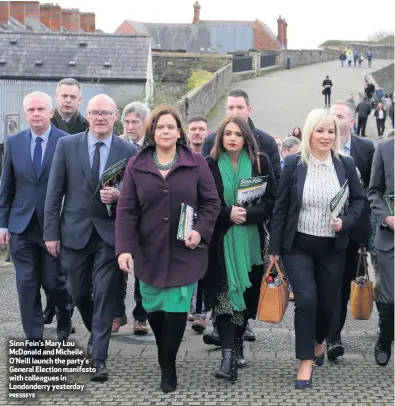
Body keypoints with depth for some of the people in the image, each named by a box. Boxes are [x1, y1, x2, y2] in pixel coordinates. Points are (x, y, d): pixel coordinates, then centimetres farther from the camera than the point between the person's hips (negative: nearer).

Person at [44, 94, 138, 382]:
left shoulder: (129, 151, -2)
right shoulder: (67, 145, 0)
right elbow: (54, 192, 0)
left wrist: (119, 196, -19)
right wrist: (51, 232, -4)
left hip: (110, 233, -2)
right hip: (74, 231, 2)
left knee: (104, 294, -4)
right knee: (79, 293, 14)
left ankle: (100, 358, 2)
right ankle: (97, 334, 41)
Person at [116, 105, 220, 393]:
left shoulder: (196, 162, 0)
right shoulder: (136, 166, 3)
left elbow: (212, 202, 2)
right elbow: (126, 210, -2)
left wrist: (201, 231, -14)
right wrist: (124, 248, -12)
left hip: (185, 252, -2)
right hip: (149, 251, 2)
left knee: (176, 309, -5)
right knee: (153, 308, 9)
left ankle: (168, 367, 13)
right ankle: (164, 357, 36)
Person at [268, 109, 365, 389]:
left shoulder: (346, 164, 0)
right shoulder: (293, 164, -5)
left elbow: (359, 200, 9)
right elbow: (281, 207, -1)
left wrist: (346, 221, -12)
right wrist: (275, 248, -1)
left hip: (333, 248, 2)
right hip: (298, 246, -2)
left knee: (327, 303, 11)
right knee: (306, 300, -13)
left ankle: (318, 343, 42)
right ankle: (305, 363, -2)